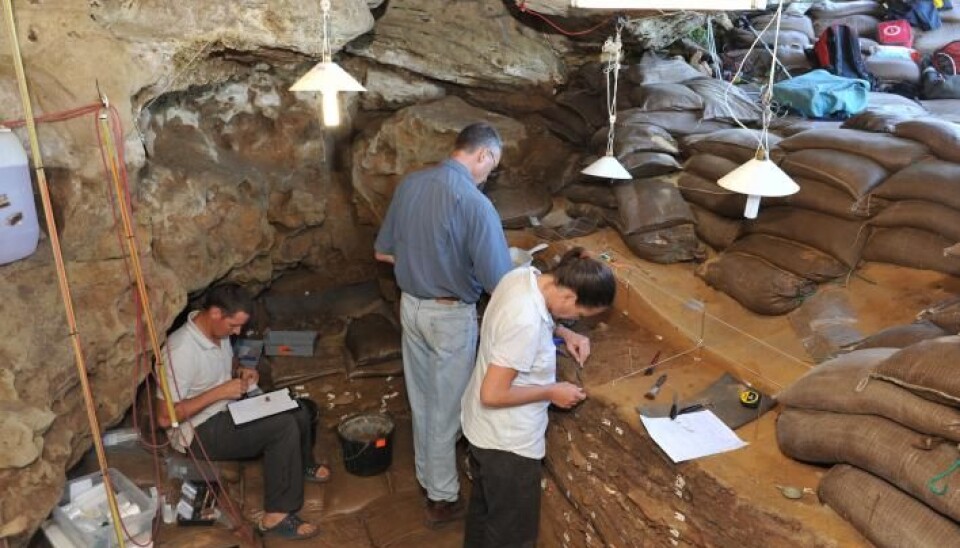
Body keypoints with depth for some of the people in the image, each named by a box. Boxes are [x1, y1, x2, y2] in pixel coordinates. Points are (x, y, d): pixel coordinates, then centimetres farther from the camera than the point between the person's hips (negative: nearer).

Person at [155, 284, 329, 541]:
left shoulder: (217, 331, -3)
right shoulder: (181, 351, -29)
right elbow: (165, 417, -28)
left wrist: (240, 372, -3)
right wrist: (220, 392, -29)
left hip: (228, 409, 9)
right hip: (199, 431, -9)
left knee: (303, 411, 0)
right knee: (284, 427, -26)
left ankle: (301, 466, 29)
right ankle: (276, 516, -16)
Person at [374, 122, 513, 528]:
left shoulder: (409, 184, -2)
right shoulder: (475, 203, -24)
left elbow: (383, 252, 7)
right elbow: (498, 284, -23)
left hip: (411, 305, 7)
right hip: (450, 316, -6)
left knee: (421, 399, 22)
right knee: (446, 407, 10)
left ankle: (428, 476, 42)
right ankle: (443, 499, 26)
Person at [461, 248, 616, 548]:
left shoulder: (522, 275, -10)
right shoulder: (526, 323, -36)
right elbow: (493, 394, -30)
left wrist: (564, 333, -2)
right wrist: (551, 392, -18)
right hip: (507, 441, -9)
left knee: (484, 508, 32)